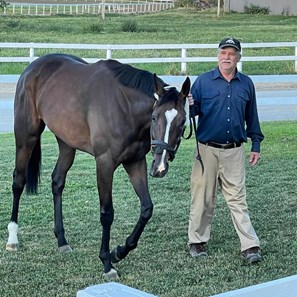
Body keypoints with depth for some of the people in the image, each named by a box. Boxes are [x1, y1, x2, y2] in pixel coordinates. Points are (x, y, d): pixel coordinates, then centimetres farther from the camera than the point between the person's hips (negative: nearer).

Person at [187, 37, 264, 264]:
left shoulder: (246, 84, 7)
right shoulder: (203, 81, 0)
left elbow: (251, 117, 14)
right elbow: (193, 110, 0)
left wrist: (256, 145, 13)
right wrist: (188, 106, -24)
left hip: (234, 151, 1)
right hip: (207, 149, -1)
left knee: (238, 199, 2)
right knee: (203, 198, 7)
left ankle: (250, 246, 1)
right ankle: (197, 241, 20)